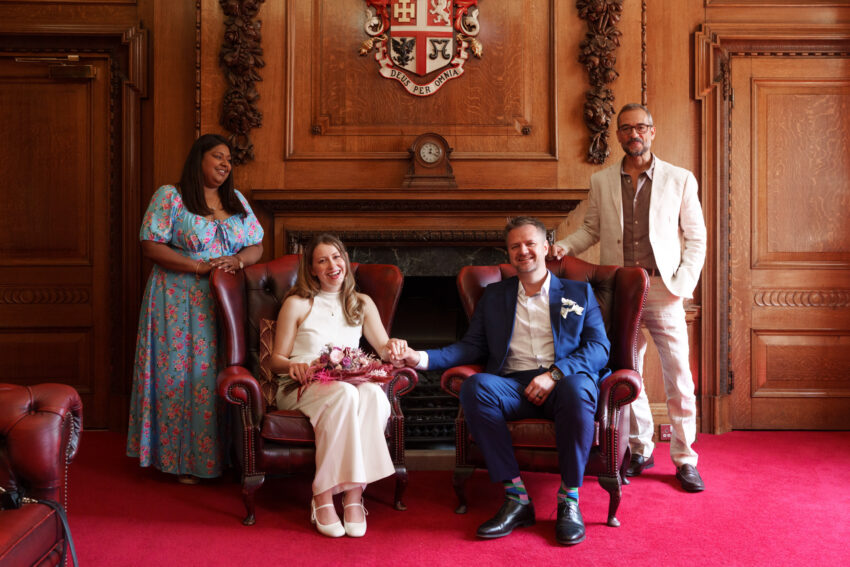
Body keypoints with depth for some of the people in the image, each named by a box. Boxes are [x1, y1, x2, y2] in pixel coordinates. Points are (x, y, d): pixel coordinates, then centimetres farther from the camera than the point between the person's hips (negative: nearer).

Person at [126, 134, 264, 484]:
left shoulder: (237, 200, 15)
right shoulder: (169, 197, 0)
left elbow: (257, 246, 13)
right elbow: (151, 246, -9)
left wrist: (238, 260, -10)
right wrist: (200, 267, -17)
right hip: (180, 304, -4)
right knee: (181, 373, -3)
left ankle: (221, 455, 10)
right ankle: (182, 460, 7)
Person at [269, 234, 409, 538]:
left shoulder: (362, 304, 21)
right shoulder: (297, 304, 10)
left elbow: (383, 348, 11)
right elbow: (276, 360, 9)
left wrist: (394, 346, -14)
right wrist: (293, 366, -15)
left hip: (352, 383, 3)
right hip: (300, 388, -2)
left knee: (374, 393, -35)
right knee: (344, 393, -37)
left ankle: (354, 493, -31)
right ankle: (322, 498, -32)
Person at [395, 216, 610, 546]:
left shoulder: (579, 293, 17)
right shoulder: (494, 297, 24)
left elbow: (599, 347, 5)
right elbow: (472, 347, 16)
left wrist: (555, 374, -13)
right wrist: (423, 358, -1)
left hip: (565, 382, -2)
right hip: (513, 386, 2)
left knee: (577, 389, -37)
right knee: (475, 386, -31)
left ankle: (569, 501, -21)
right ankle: (516, 498, -25)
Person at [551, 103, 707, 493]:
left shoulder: (680, 180, 4)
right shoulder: (601, 182, 9)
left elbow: (696, 237, 5)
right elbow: (591, 229, 13)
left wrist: (684, 283, -7)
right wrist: (564, 246, -7)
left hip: (662, 289, -2)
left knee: (678, 377, -2)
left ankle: (684, 459, 12)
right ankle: (640, 450, 24)